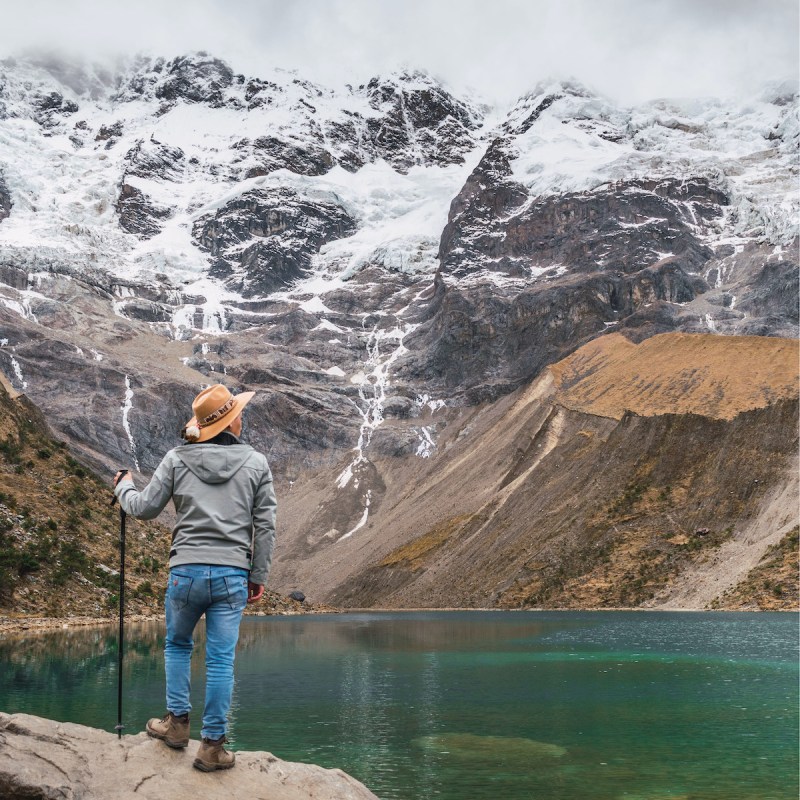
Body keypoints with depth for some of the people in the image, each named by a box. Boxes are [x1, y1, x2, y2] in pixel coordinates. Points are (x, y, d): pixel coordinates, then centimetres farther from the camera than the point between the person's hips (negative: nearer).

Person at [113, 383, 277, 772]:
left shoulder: (177, 459, 0)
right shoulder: (256, 463, 1)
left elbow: (145, 508, 6)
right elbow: (265, 526, 2)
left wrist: (123, 487, 27)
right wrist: (258, 576, 10)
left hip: (186, 571, 1)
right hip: (233, 575, 0)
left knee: (177, 644, 23)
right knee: (221, 659, 5)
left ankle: (177, 722, 27)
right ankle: (212, 745, 11)